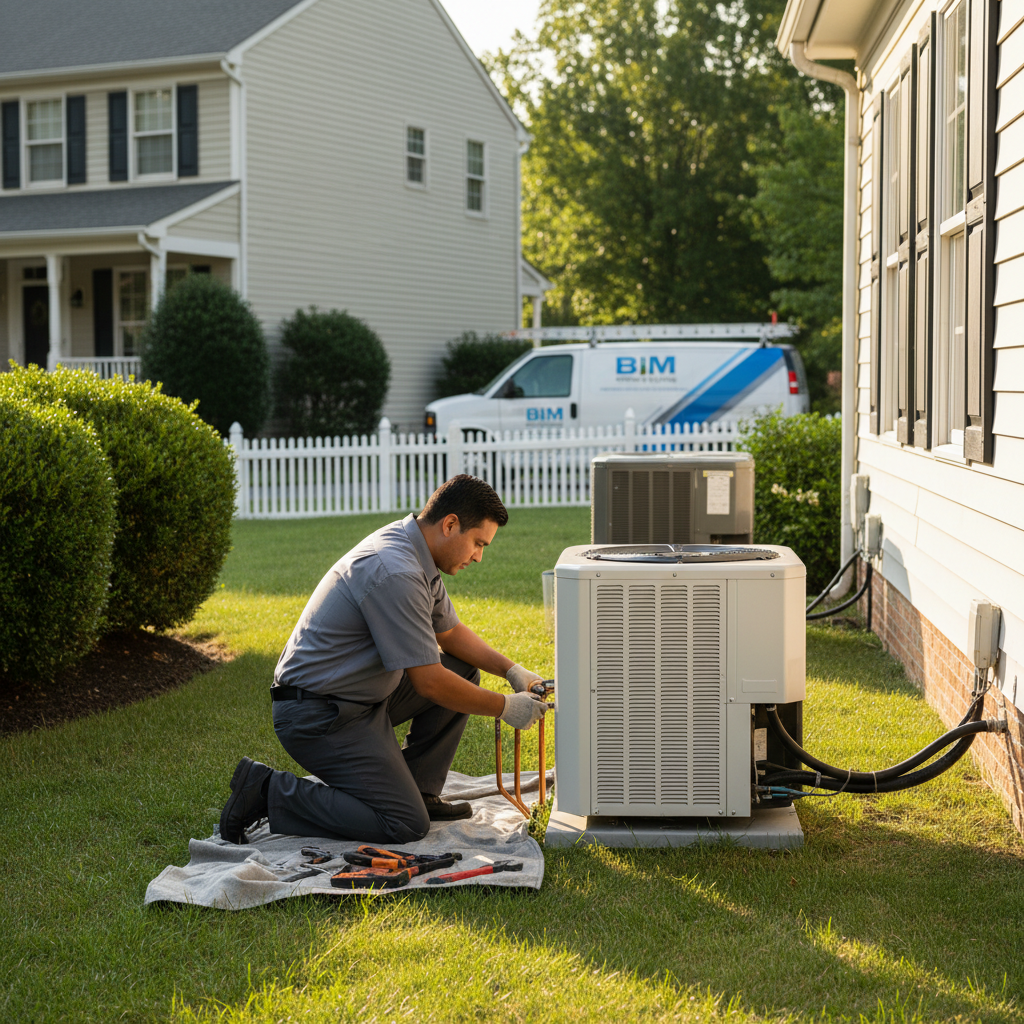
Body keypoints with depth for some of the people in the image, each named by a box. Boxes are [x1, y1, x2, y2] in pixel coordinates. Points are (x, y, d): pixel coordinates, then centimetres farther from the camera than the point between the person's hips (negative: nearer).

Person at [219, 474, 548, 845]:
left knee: (463, 671, 10)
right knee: (406, 825, -13)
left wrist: (511, 670, 8)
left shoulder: (415, 556, 6)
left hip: (361, 696, 11)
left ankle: (417, 790, 15)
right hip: (317, 715, -10)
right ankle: (267, 791, -6)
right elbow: (429, 681, -24)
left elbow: (449, 631, 21)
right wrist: (505, 707, -13)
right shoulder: (395, 573, -26)